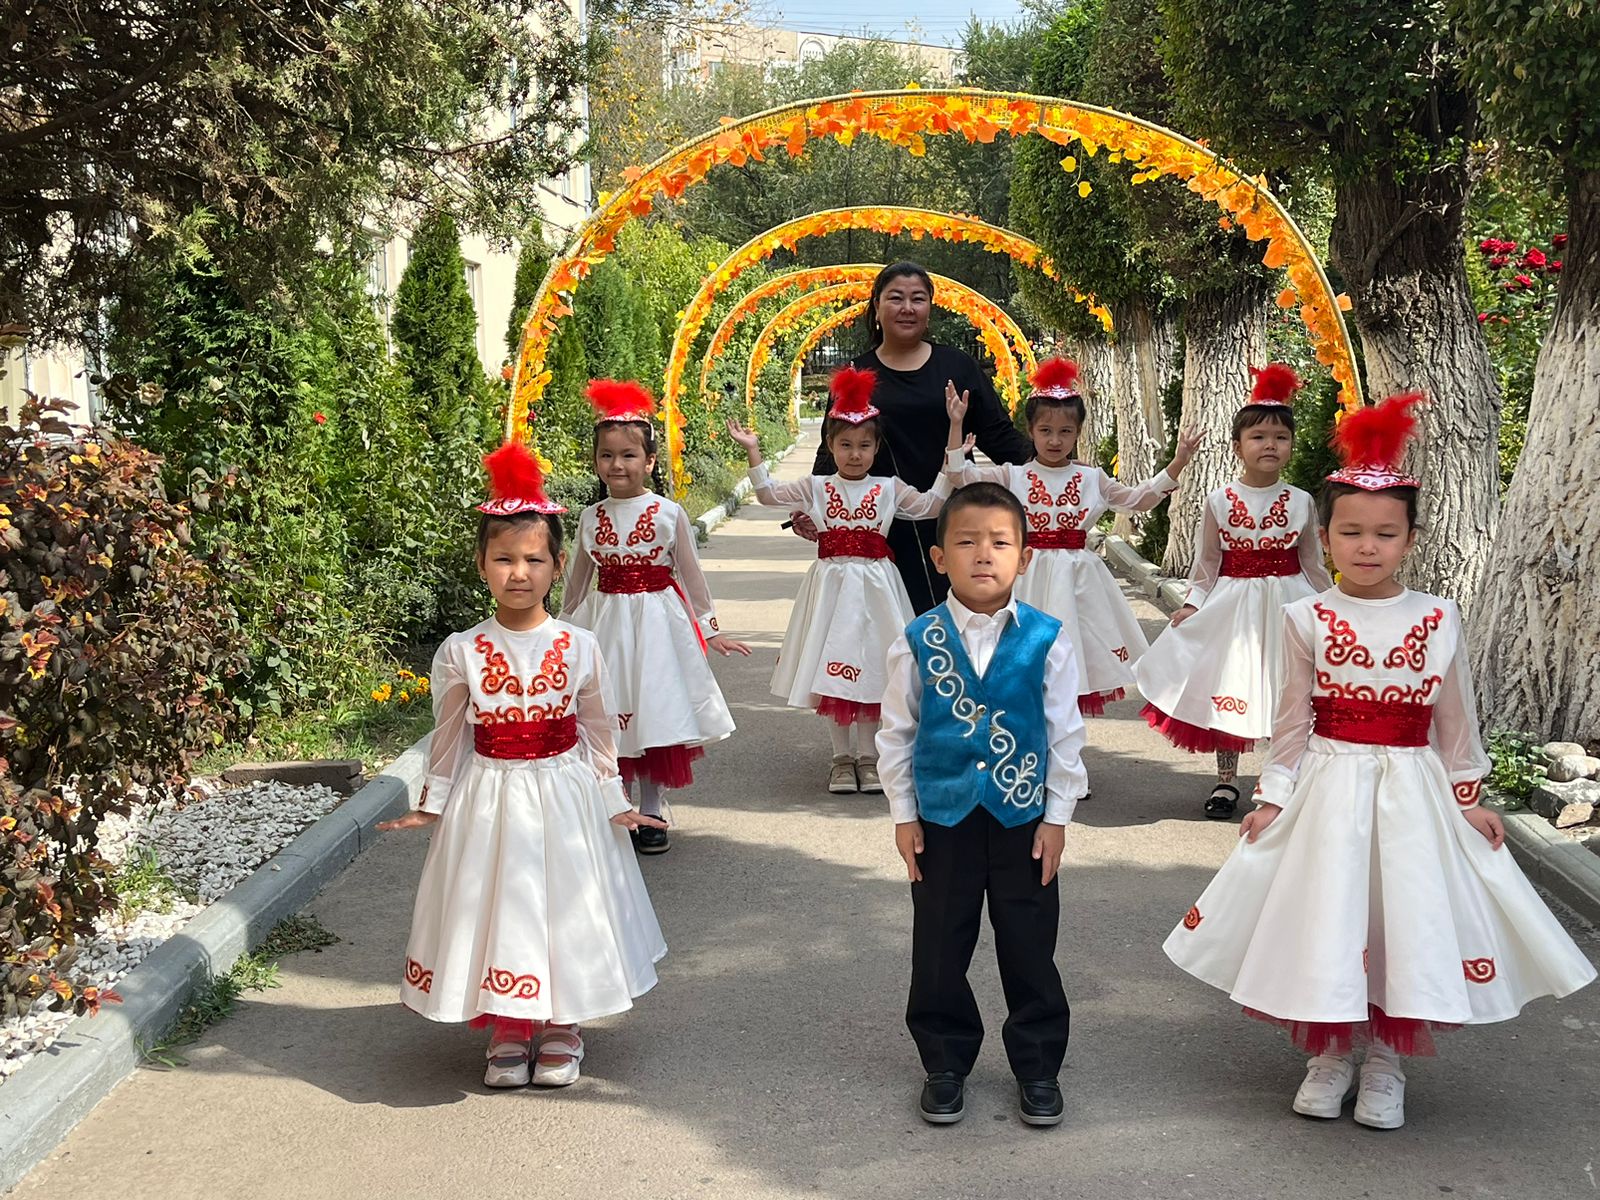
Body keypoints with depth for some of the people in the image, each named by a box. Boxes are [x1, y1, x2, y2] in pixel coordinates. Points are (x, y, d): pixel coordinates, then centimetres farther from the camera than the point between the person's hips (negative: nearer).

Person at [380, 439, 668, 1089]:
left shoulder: (579, 647, -6)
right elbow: (448, 737, 4)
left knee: (564, 905, 8)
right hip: (489, 799, 0)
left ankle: (562, 1026, 28)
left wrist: (614, 803, 6)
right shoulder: (460, 652, -7)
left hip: (563, 796, 0)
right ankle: (507, 1032, 25)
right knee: (496, 906, 6)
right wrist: (432, 805, 6)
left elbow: (597, 733, 3)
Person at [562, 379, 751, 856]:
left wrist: (709, 629, 6)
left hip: (657, 621, -2)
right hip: (605, 623, 2)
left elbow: (690, 574, 3)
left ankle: (651, 815, 16)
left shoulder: (668, 513, -4)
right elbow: (578, 578, 15)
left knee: (654, 713, 3)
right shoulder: (591, 517, 3)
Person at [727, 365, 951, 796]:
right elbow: (768, 494, 3)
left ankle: (867, 757, 15)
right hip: (832, 582, 0)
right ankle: (842, 758, 13)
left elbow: (930, 505, 4)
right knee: (831, 671, 2)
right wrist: (753, 452, -5)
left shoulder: (889, 488, 6)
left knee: (872, 670, 3)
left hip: (874, 586, 0)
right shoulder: (815, 487, 5)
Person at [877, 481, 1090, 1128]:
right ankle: (945, 1063, 27)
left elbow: (1066, 732, -1)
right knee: (940, 948, 10)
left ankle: (1037, 1065, 25)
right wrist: (903, 815, 2)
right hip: (942, 817, 1)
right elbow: (896, 732, 2)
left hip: (1023, 815, 0)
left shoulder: (1046, 640, -8)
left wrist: (1057, 815, -1)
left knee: (1029, 947, 9)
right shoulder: (918, 642, -6)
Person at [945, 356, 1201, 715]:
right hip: (1032, 578, -2)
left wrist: (1177, 463, 4)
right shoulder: (1013, 476, 1)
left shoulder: (1092, 478, 7)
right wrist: (956, 424, -13)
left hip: (1077, 579, 2)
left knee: (1077, 662, 5)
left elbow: (1139, 499, 12)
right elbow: (961, 475, -6)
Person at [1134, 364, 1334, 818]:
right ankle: (1226, 781, 20)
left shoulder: (1301, 503, 0)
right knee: (1225, 691, 5)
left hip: (1287, 603, 0)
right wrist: (1193, 604, -3)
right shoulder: (1220, 501, -3)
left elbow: (1313, 563, 8)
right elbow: (1206, 562, 5)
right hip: (1232, 605, 0)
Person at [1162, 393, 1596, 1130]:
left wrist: (1469, 796, 9)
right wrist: (1273, 797, 2)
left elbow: (1455, 721, 6)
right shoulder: (1307, 619, -5)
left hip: (1411, 792, 1)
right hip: (1329, 786, -1)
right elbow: (1293, 718, 1)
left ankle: (1385, 1058, 22)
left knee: (1406, 918, 4)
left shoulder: (1440, 620, -2)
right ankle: (1330, 1053, 23)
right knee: (1327, 917, 4)